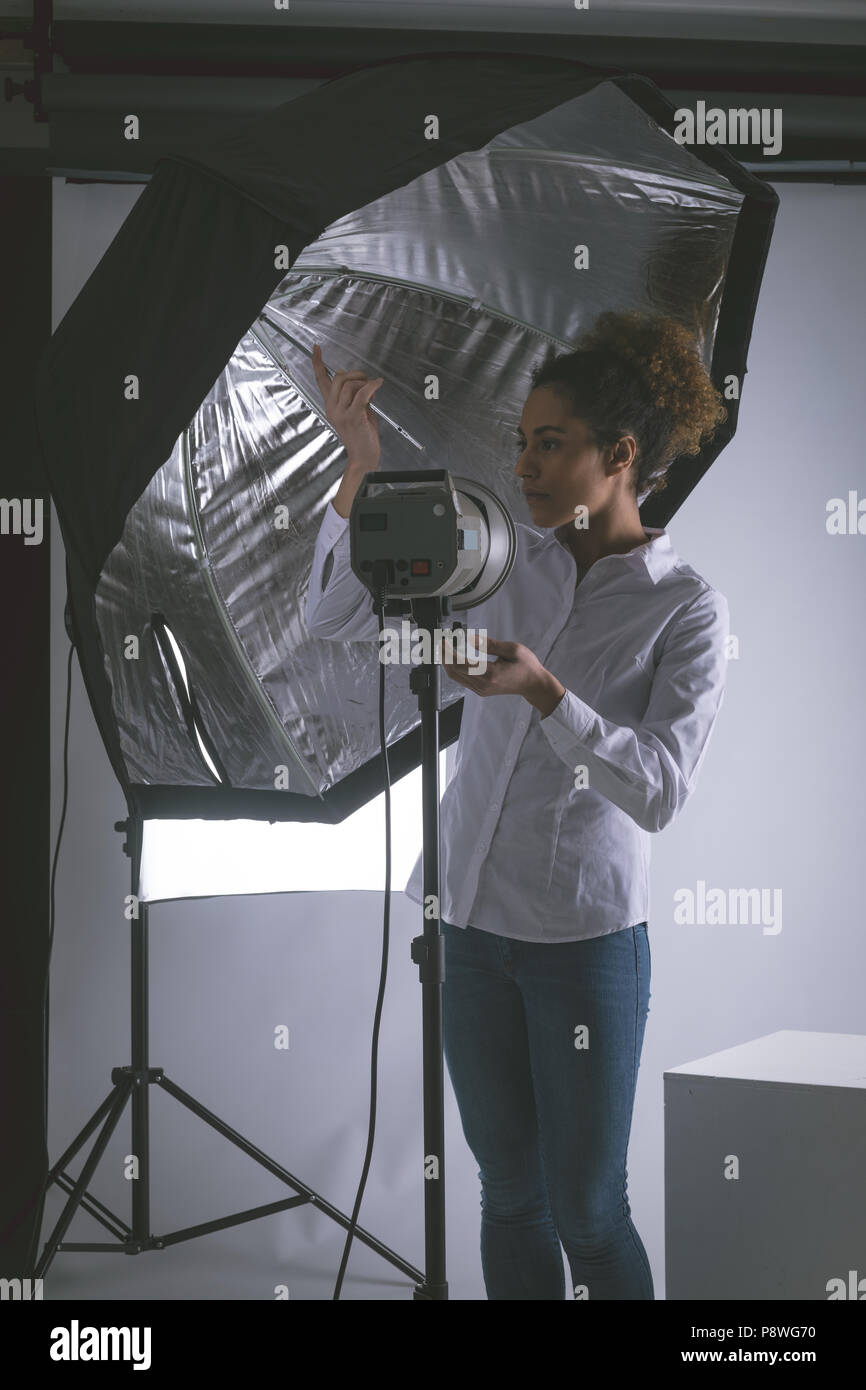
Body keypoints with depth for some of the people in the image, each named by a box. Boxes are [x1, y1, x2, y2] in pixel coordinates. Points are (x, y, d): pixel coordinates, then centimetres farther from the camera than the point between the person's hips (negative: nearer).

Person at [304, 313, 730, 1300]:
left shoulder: (687, 609, -9)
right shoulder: (506, 561, 3)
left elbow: (658, 790, -19)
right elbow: (336, 618, 4)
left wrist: (542, 692, -32)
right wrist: (361, 460, -7)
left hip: (586, 933, -4)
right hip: (471, 921, 4)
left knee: (587, 1212, 3)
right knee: (510, 1192, 14)